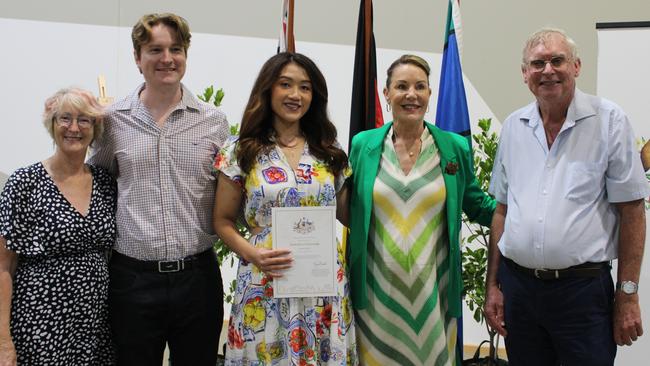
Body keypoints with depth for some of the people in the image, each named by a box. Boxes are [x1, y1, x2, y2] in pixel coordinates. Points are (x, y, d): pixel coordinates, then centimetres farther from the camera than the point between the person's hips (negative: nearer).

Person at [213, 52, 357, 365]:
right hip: (265, 285, -2)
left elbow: (349, 215, 15)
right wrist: (251, 252, -14)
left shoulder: (329, 153, 7)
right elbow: (223, 222, 2)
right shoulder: (241, 152, -1)